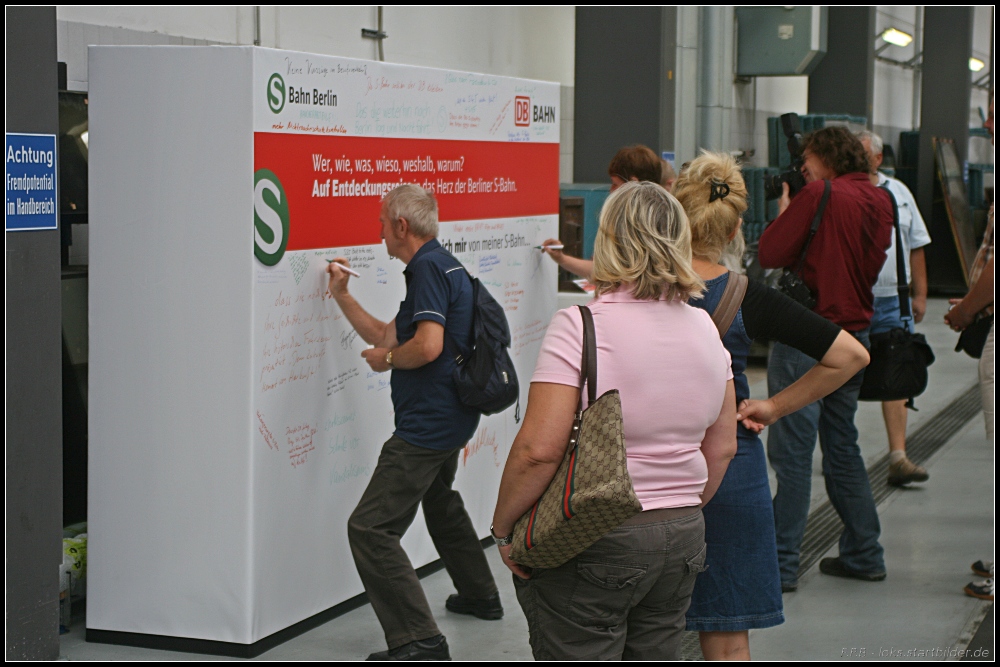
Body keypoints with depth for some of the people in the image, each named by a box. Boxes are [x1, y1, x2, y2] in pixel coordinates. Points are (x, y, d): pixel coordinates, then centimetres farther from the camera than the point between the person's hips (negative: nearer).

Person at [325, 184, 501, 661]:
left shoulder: (428, 268, -17)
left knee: (371, 528, -13)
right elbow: (388, 336, 20)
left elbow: (427, 346, -29)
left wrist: (385, 359, -11)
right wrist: (342, 296, 19)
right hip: (450, 417, 12)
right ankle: (479, 595, 50)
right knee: (439, 501, 34)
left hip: (427, 422, -11)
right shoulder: (441, 265, 16)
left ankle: (419, 639, -15)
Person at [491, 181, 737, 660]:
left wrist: (503, 528, -7)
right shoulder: (705, 328, 6)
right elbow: (722, 449, 13)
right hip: (682, 539, 6)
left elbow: (539, 449, -20)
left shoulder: (579, 327, -14)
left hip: (592, 544, -6)